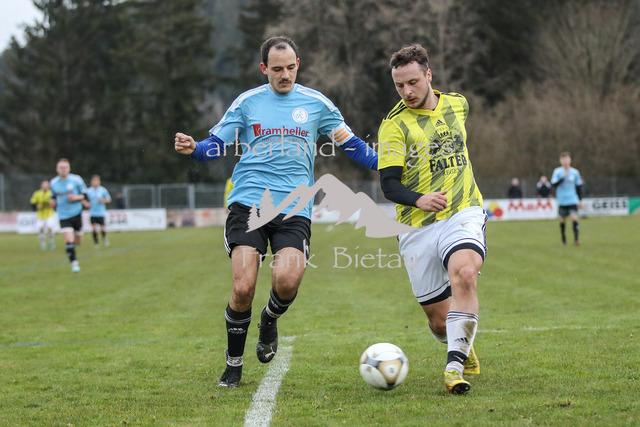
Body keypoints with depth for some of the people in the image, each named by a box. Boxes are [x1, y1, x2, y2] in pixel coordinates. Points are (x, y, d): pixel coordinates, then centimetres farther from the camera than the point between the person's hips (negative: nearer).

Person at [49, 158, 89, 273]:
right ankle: (74, 263, -5)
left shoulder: (76, 180, -6)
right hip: (63, 216, 0)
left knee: (78, 242, 10)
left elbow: (85, 195, 0)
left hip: (76, 213, 0)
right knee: (69, 240, -16)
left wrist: (76, 197, -19)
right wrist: (52, 201, -4)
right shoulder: (53, 183, 1)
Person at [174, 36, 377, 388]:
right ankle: (233, 362, 10)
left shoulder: (316, 103, 10)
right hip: (248, 204, 0)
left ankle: (270, 321, 15)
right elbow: (216, 145, 11)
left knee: (287, 280, -22)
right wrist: (192, 149, -11)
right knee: (243, 287, -13)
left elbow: (350, 144, 16)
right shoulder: (247, 102, 9)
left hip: (295, 209, 0)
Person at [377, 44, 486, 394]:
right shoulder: (394, 125, -5)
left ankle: (455, 366, -30)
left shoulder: (457, 104, 8)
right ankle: (462, 347, 37)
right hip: (418, 226, -1)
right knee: (438, 320, 1)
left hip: (463, 213, 1)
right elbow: (388, 184, -10)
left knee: (464, 274, -31)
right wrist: (419, 199, -28)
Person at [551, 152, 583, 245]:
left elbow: (579, 186, 12)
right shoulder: (557, 171, -3)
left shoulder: (575, 172, 2)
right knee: (563, 220, 10)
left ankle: (576, 239, -16)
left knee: (574, 218, -16)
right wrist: (563, 177, -22)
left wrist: (580, 200, 13)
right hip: (562, 201, 0)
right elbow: (554, 184, -12)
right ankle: (563, 237, 33)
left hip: (573, 200, 0)